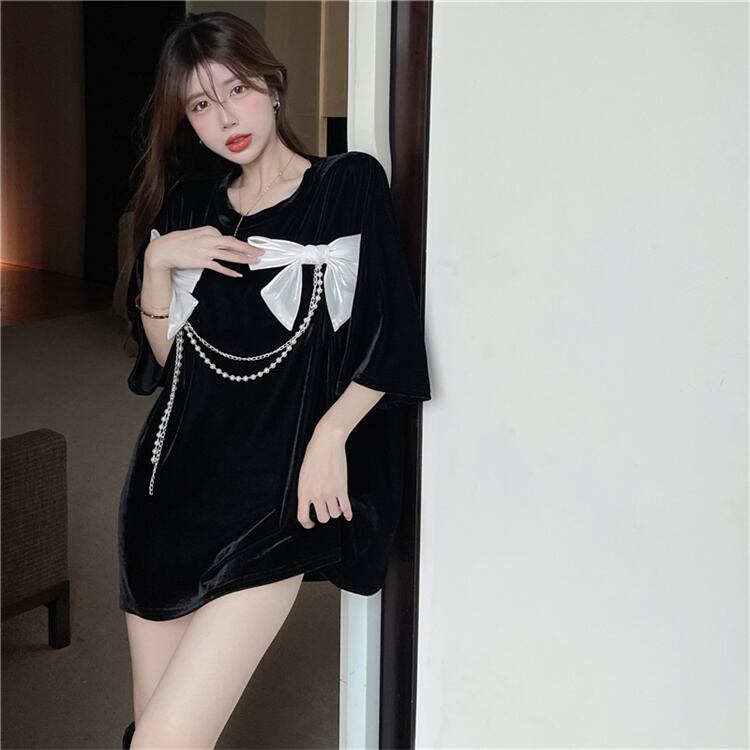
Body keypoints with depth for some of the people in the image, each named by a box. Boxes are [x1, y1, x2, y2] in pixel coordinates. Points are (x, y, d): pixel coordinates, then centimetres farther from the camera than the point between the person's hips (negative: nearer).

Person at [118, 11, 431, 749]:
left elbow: (391, 340, -3)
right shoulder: (187, 207, 12)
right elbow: (160, 356, 11)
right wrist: (156, 260, -3)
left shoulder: (349, 186, -1)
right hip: (174, 482, 5)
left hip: (273, 494, -5)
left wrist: (329, 436, -11)